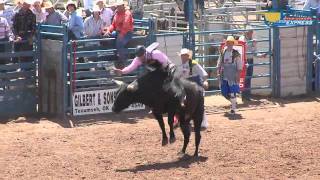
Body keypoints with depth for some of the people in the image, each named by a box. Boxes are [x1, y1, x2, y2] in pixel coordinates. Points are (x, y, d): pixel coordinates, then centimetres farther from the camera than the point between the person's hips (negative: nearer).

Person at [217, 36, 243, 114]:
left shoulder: (236, 54, -3)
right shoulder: (223, 53, 8)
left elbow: (239, 66, -3)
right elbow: (219, 63, 15)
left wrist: (238, 76, -8)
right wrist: (218, 71, 3)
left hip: (232, 77, -4)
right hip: (224, 76, 5)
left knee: (232, 93, -6)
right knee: (224, 93, 8)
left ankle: (233, 108, 3)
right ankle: (233, 102, 33)